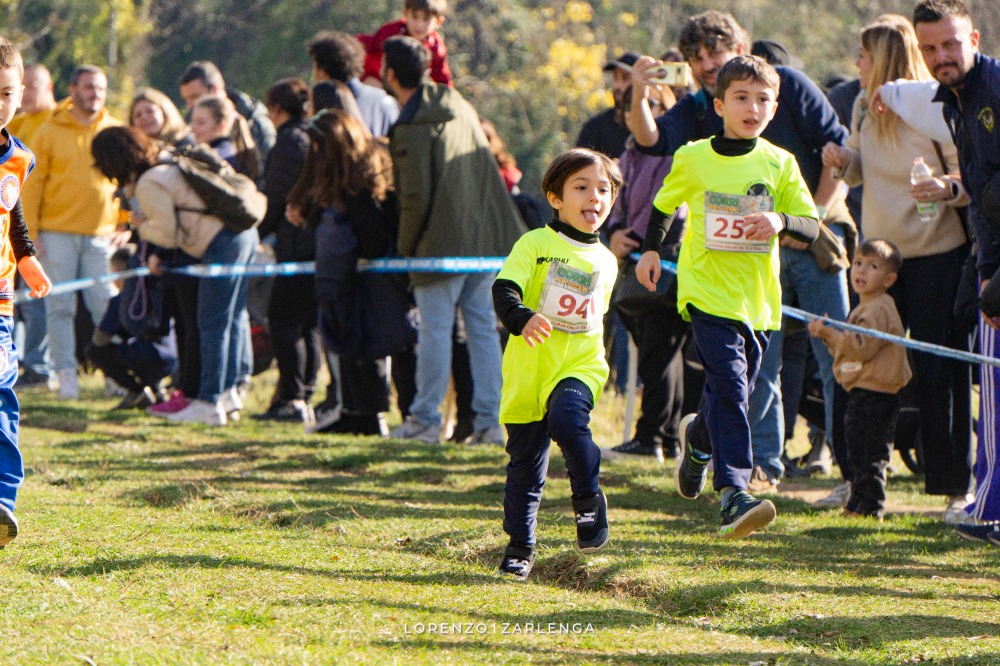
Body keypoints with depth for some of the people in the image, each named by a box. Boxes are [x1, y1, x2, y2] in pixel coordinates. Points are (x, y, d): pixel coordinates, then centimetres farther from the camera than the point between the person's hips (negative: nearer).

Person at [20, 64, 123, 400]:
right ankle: (66, 373, -1)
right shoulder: (49, 132, 2)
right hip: (57, 232, -1)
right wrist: (29, 232, -3)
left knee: (105, 304, -4)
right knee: (60, 306, -3)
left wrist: (125, 225, 6)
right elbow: (32, 184, 3)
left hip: (101, 233, 1)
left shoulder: (115, 132, 7)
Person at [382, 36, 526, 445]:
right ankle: (489, 420, 7)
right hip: (486, 238, 7)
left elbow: (416, 197, -16)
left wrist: (405, 247, -3)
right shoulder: (462, 109, 11)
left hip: (442, 243, -7)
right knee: (483, 327, 9)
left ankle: (425, 419, 7)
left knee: (435, 332, 0)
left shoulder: (411, 129, -14)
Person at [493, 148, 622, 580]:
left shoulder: (605, 261, 10)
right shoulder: (534, 245, -4)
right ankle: (519, 547, 17)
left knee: (566, 419, -29)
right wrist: (522, 318, -36)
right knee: (525, 462, 4)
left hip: (581, 366, 1)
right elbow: (504, 291, -17)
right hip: (528, 370, -1)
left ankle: (589, 500, -10)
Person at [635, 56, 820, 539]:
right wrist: (651, 250, 15)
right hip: (708, 293, -3)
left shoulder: (779, 164, 3)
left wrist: (780, 220, -20)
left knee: (733, 396, 14)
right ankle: (733, 493, -26)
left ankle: (697, 440, 48)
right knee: (728, 385, -20)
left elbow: (811, 226, -1)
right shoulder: (693, 159, 1)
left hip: (758, 299, 3)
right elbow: (665, 205, 20)